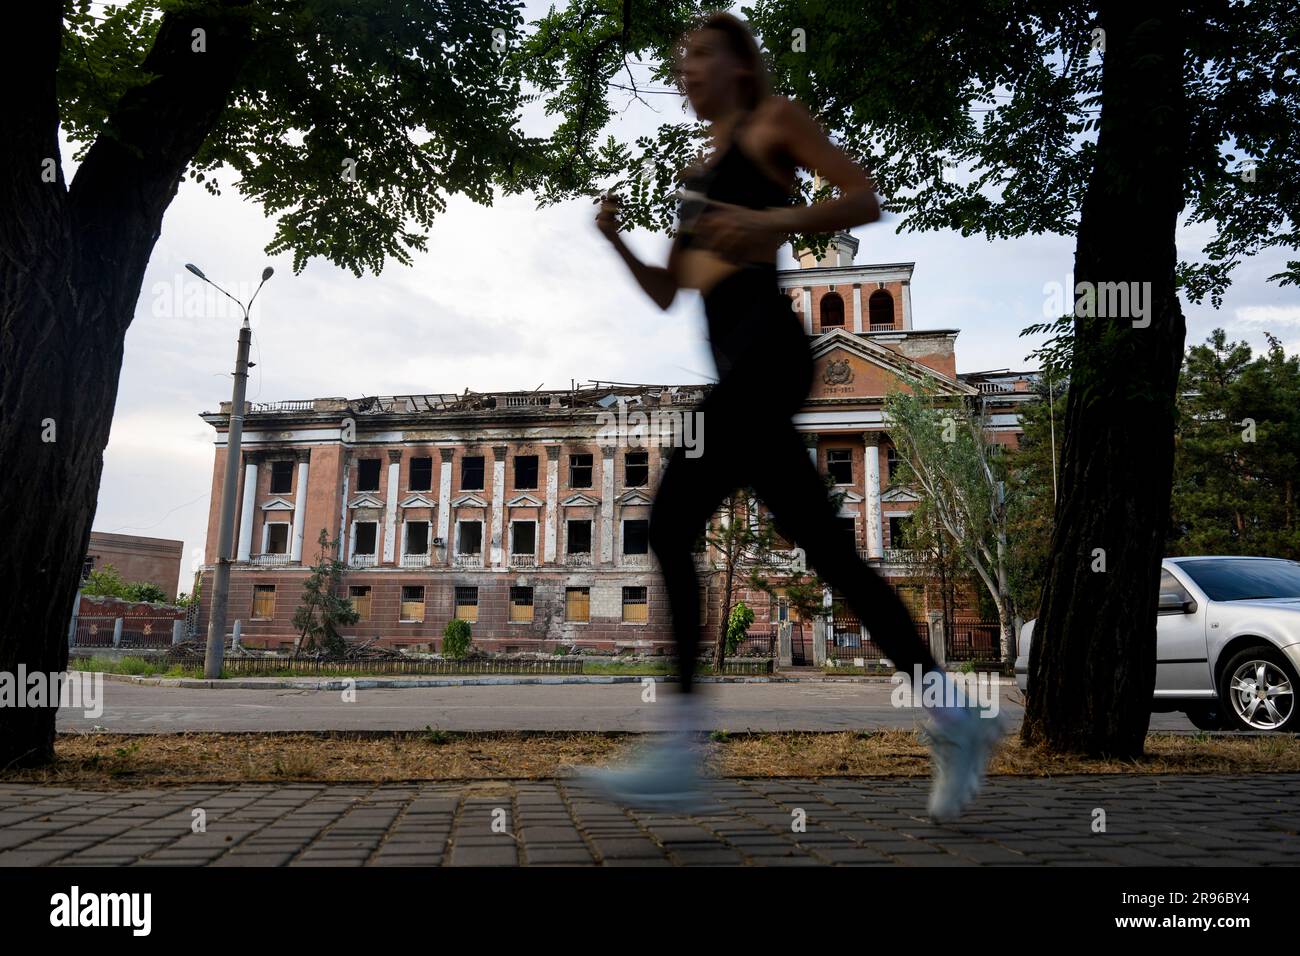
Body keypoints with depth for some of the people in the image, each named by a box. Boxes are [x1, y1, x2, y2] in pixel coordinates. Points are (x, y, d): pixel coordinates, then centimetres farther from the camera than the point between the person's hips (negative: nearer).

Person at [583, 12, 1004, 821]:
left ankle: (682, 752, -13)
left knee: (672, 523, -17)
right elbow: (667, 294, 25)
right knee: (829, 553, 4)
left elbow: (865, 200, -2)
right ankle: (955, 722, 13)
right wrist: (616, 239, 9)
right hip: (735, 357, 8)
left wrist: (766, 224, -16)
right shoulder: (699, 168, 30)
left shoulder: (775, 120, 9)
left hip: (766, 342, -8)